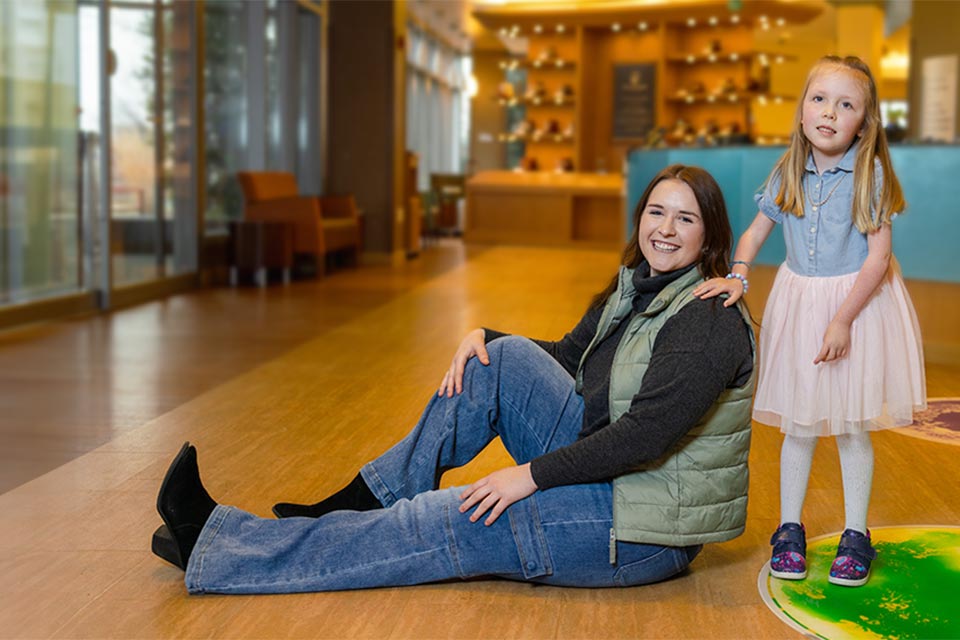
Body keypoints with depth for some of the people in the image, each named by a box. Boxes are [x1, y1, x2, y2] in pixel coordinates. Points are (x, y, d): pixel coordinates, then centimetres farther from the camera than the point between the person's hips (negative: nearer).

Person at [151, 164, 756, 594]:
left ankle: (211, 548, -4)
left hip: (641, 529, -8)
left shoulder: (709, 321, -19)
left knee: (431, 527, -11)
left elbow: (646, 434, -27)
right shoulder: (632, 291, 9)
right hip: (604, 467, 8)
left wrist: (533, 473, -24)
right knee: (505, 357, -7)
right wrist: (483, 335, 0)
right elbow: (565, 356, 18)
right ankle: (371, 498, 3)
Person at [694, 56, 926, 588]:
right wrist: (737, 275, -10)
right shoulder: (788, 172, -2)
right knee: (797, 424, 10)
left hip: (858, 300, -3)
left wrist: (842, 320, -17)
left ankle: (856, 535, 22)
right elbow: (756, 229, 9)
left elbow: (878, 256, -14)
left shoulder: (870, 172, -13)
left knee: (852, 427, 6)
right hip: (798, 303, 3)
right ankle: (789, 530, 24)